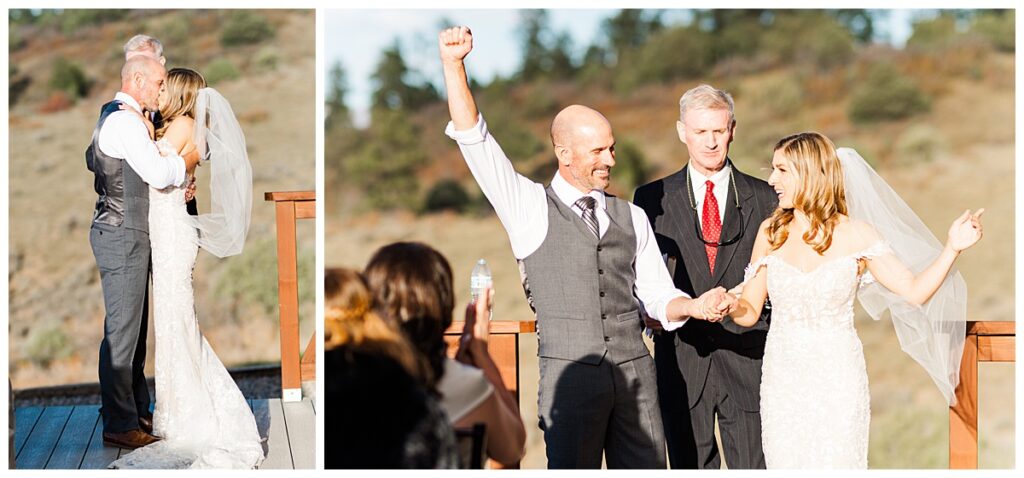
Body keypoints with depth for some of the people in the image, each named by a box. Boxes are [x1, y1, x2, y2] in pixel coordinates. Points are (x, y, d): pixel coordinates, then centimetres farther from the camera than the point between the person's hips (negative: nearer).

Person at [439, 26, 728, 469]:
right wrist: (453, 65, -12)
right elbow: (473, 138, -4)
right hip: (570, 371, -3)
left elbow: (656, 297, 14)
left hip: (634, 368, 3)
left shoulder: (631, 217, 14)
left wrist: (693, 306, -7)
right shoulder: (530, 208, 4)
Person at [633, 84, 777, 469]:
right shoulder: (651, 199, 7)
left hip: (747, 361, 0)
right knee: (690, 466, 6)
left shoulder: (764, 199, 8)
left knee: (753, 467, 0)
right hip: (681, 361, 0)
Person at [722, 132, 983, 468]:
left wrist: (952, 248, -19)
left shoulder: (855, 235, -5)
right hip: (782, 379, 3)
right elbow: (751, 311, 4)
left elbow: (915, 291, -7)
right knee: (785, 464, 7)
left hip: (838, 380, -2)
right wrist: (734, 307, -18)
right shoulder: (770, 232, 3)